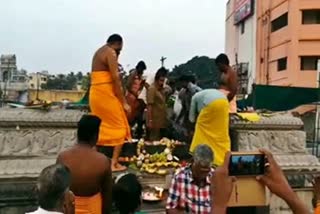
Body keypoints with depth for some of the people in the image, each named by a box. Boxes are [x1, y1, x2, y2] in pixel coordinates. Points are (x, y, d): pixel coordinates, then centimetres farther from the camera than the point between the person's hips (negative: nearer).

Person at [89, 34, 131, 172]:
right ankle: (114, 163, -1)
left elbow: (99, 76, 16)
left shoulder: (98, 52, 21)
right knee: (120, 127, 0)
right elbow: (115, 79, -14)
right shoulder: (111, 53, -8)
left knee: (99, 129, 14)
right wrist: (124, 102, -13)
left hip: (95, 93, 9)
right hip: (106, 93, -9)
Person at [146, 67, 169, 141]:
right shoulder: (152, 89, -13)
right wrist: (150, 121, -20)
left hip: (162, 121, 8)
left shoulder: (162, 89, 11)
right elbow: (149, 106, -17)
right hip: (155, 121, -8)